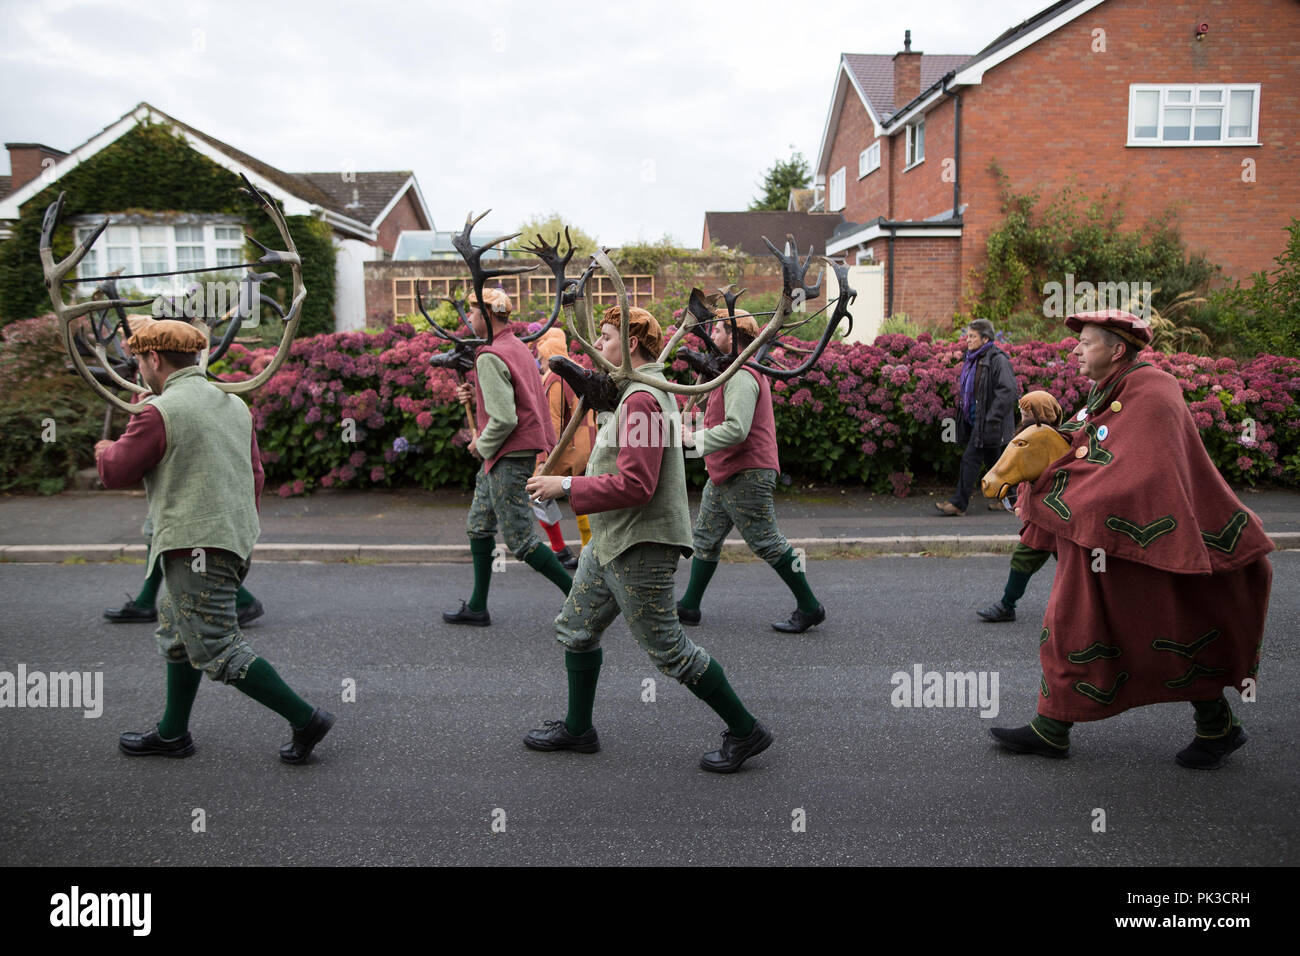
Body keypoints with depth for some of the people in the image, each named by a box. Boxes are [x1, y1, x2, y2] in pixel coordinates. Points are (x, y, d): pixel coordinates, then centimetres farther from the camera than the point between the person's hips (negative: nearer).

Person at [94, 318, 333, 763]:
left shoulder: (160, 412, -14)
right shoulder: (235, 404, 11)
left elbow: (115, 472, -6)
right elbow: (254, 473, 17)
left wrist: (106, 451, 17)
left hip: (196, 546, -9)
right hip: (235, 539, 9)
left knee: (217, 649, -3)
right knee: (177, 632, 22)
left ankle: (305, 718, -3)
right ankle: (172, 734, 33)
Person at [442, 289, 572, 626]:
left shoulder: (490, 357, -19)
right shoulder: (518, 346, 11)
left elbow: (504, 420, -25)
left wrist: (481, 444, -8)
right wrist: (477, 395, 6)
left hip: (509, 457, -10)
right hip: (522, 449, 10)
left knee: (520, 540, -2)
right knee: (478, 525, 17)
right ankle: (477, 607, 25)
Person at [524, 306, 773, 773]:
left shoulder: (643, 399, -19)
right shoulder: (638, 393, 15)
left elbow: (634, 485, -27)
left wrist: (566, 486, -20)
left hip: (640, 548, -11)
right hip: (610, 543, 11)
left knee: (667, 648, -2)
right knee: (575, 630, 17)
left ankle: (745, 731, 12)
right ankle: (577, 728, 33)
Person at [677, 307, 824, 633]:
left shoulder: (741, 376, -18)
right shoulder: (737, 371, 18)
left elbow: (736, 429, -29)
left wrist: (695, 439, -20)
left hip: (746, 477, -11)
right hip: (724, 476, 11)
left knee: (767, 543, -3)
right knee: (705, 539, 14)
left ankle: (810, 607, 8)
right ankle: (689, 606, 23)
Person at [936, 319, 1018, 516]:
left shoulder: (997, 360, -14)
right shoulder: (972, 359, 14)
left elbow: (1008, 391, -20)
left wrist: (991, 419, -22)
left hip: (987, 423, -9)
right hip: (975, 421, 9)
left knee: (971, 459, -10)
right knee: (992, 459, 16)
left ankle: (958, 504, -6)